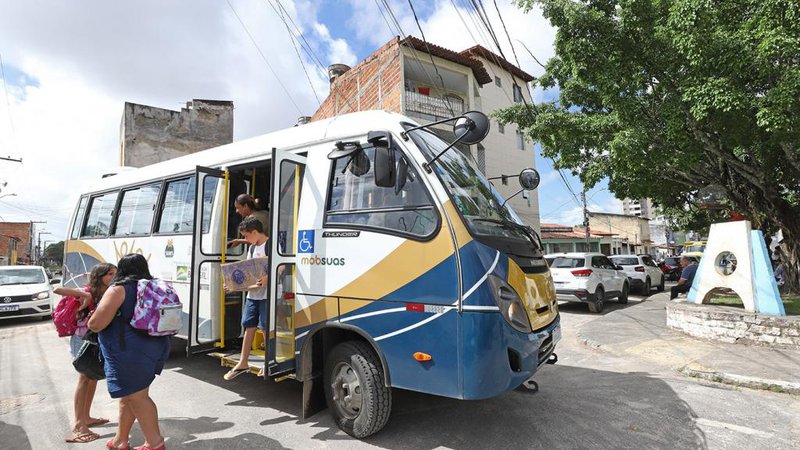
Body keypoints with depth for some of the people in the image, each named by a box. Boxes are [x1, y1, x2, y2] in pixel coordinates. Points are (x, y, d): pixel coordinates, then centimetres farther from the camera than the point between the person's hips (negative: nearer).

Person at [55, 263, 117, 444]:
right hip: (83, 339, -8)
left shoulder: (108, 293, 5)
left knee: (93, 377, 15)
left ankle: (86, 417, 29)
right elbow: (57, 290, -26)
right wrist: (84, 295, -27)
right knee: (84, 379, -6)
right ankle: (78, 426, 1)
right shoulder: (87, 292, -15)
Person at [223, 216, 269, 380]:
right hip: (252, 294, 8)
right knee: (249, 326, 11)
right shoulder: (252, 248, 15)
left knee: (266, 328, 0)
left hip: (267, 294, -8)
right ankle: (243, 363, 22)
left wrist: (267, 278, -32)